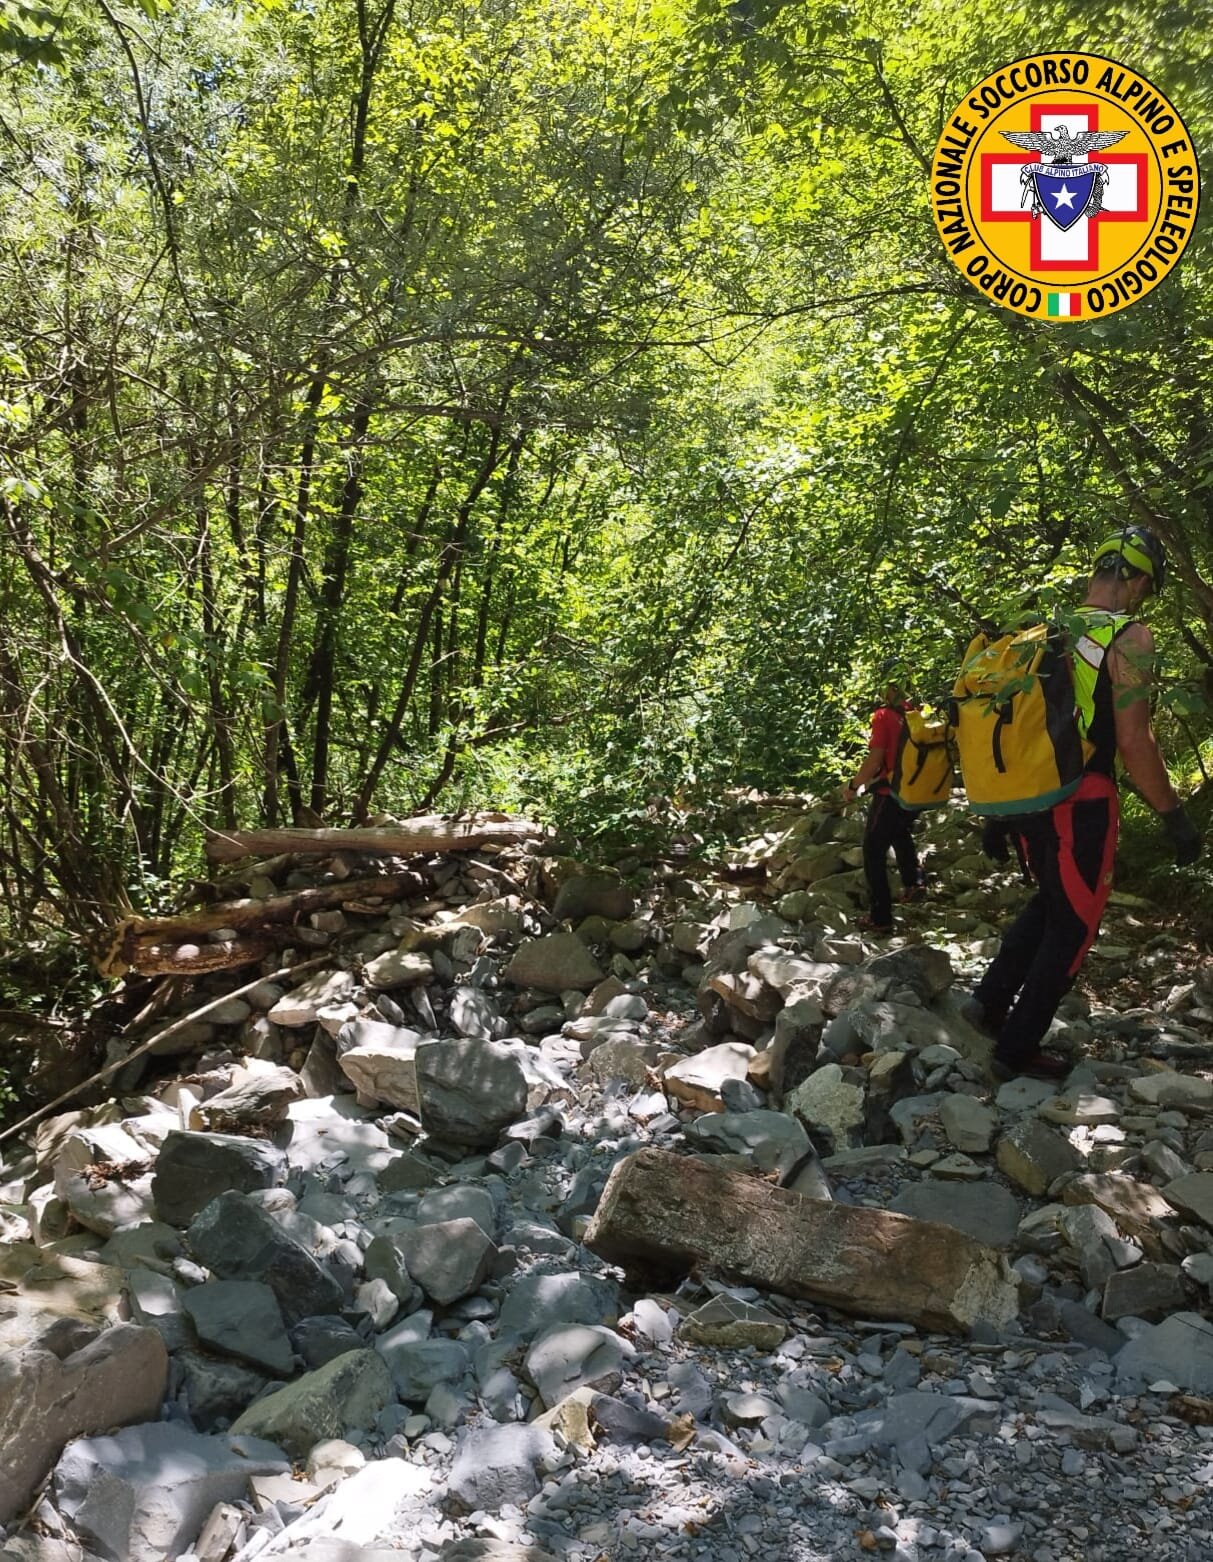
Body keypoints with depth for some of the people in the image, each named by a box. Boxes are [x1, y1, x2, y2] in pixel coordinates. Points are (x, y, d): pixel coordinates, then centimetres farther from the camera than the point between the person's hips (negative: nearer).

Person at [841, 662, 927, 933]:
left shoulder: (884, 716, -16)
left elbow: (874, 760, -20)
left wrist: (853, 786, -7)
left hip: (890, 793, -6)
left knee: (874, 851, 4)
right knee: (900, 832, 35)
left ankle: (880, 917, 4)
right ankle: (914, 881, 24)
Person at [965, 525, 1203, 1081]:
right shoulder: (1129, 637, -12)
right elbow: (1133, 742, -17)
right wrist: (1175, 816, -8)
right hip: (1083, 802, -7)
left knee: (1052, 900, 26)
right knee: (1072, 924, 6)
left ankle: (991, 999, 22)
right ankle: (1017, 1050, 11)